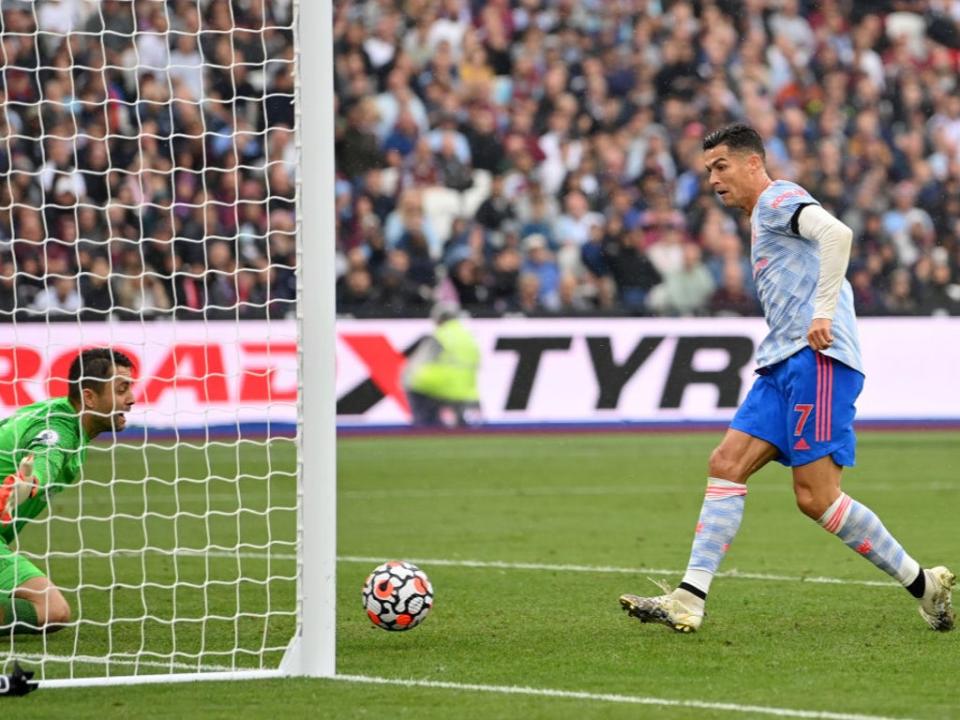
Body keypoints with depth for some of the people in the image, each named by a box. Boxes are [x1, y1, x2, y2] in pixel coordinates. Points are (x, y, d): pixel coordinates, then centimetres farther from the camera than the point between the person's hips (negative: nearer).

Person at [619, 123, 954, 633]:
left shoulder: (779, 198, -2)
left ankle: (922, 585, -3)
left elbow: (837, 233, -20)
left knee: (816, 497, -13)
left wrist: (824, 313, -24)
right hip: (784, 363, 10)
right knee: (726, 465, -2)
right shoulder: (762, 221, 27)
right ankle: (688, 601, -8)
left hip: (817, 359, -10)